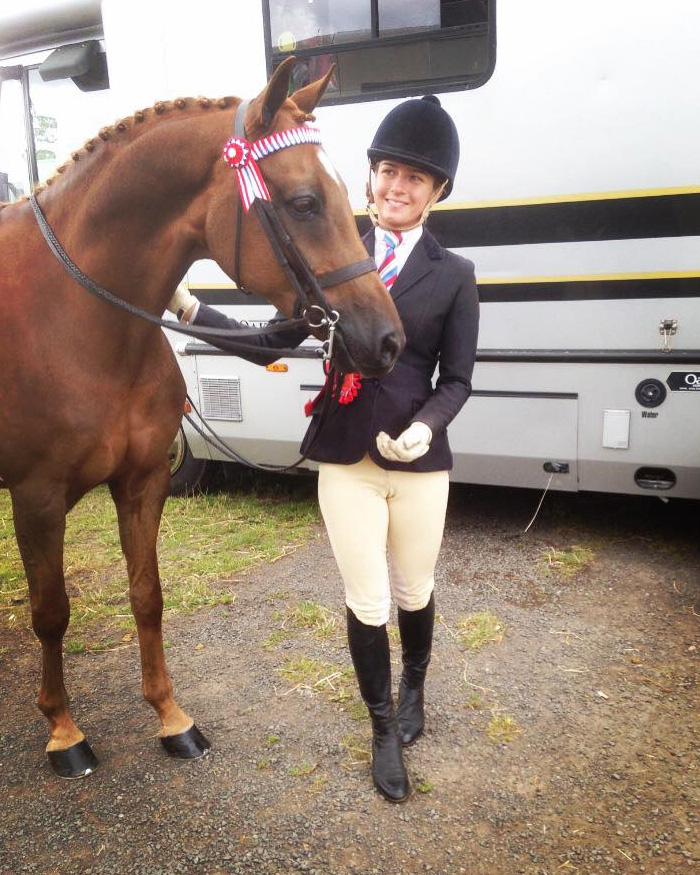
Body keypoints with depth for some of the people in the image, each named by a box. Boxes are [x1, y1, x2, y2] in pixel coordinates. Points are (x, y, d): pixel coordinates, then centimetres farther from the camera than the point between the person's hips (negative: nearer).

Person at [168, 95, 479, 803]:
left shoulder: (453, 275, -1)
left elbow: (456, 379, -1)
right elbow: (271, 346, 2)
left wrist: (426, 426, -21)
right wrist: (190, 308, -8)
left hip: (419, 461, 0)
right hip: (345, 459, 0)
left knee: (414, 593, 18)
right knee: (366, 602, 8)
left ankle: (414, 689, 50)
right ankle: (385, 730, 33)